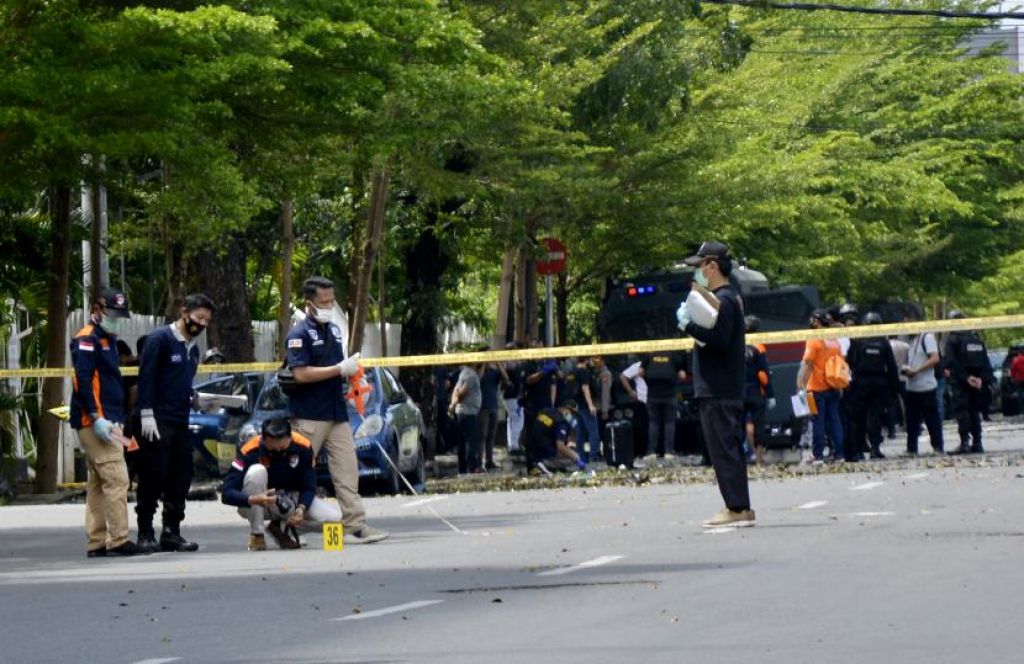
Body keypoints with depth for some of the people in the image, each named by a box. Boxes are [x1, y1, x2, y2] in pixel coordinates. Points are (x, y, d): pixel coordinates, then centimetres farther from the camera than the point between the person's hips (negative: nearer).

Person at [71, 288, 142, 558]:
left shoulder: (108, 340, 22)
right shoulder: (87, 339, -8)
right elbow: (83, 381, -18)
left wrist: (117, 420, 20)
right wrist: (97, 418, -24)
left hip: (106, 421, 10)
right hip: (94, 422, -10)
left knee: (97, 483, 9)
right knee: (116, 479, -14)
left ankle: (96, 543, 11)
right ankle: (118, 540, -15)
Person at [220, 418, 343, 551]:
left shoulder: (303, 447, -17)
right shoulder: (250, 450, -25)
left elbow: (308, 487, -9)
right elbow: (226, 493, -27)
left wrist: (301, 508, -30)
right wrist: (253, 500, -45)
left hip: (289, 502, 3)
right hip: (255, 507, -3)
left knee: (333, 516, -20)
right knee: (257, 471, -34)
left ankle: (282, 527, 4)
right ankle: (256, 534, -20)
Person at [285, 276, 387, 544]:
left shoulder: (334, 330, 15)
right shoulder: (300, 334, -10)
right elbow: (301, 374, -20)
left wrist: (351, 369, 5)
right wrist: (340, 370, -19)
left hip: (337, 411, 7)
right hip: (309, 416, -7)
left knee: (347, 471, 0)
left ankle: (355, 525, -2)